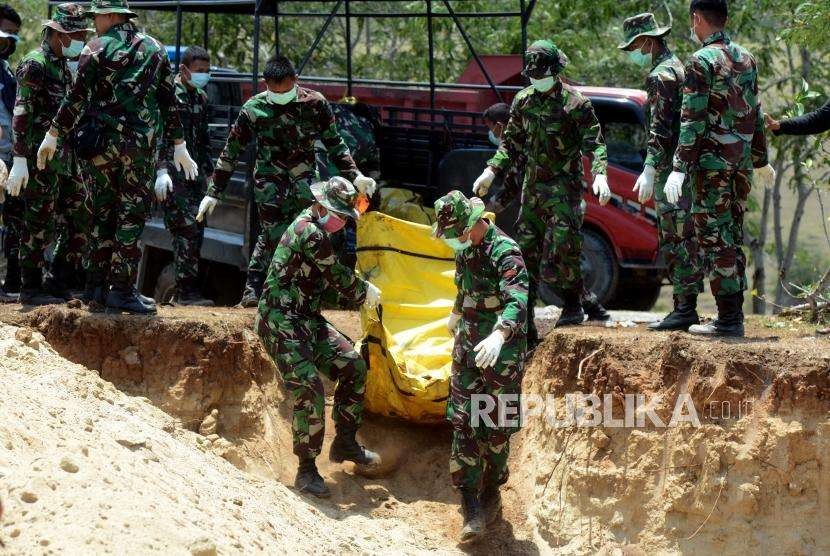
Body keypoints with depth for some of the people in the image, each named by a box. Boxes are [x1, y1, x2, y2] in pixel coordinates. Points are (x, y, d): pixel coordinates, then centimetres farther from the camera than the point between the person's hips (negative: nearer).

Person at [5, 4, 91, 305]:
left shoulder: (63, 65, 17)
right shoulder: (34, 65, -11)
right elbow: (22, 113, -17)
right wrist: (19, 160, -22)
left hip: (66, 157, 9)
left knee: (82, 219, 7)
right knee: (39, 225, -4)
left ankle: (58, 283, 13)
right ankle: (32, 289, 3)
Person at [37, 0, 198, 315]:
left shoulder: (97, 49, -1)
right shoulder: (154, 49, 9)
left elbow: (77, 97, -5)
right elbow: (169, 100, 12)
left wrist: (52, 135, 3)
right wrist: (179, 145, 18)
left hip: (104, 142, -1)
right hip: (142, 143, 1)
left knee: (103, 213, 10)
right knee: (132, 216, 1)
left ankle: (97, 285, 10)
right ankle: (123, 291, -5)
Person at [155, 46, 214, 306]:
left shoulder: (201, 98, 19)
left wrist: (209, 173, 25)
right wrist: (161, 170, -22)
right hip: (173, 172, -8)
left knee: (196, 229, 6)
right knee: (187, 228, -15)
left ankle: (183, 291, 11)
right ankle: (187, 290, -15)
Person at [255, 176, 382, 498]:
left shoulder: (316, 232, 15)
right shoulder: (310, 233, -18)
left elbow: (324, 287, 19)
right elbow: (338, 275, -13)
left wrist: (356, 298, 8)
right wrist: (365, 291, 4)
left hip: (307, 320, 10)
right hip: (281, 323, -10)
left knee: (353, 366, 6)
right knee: (309, 391, -17)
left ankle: (345, 444, 18)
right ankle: (306, 471, -9)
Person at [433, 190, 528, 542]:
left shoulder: (504, 252, -20)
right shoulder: (464, 248, 6)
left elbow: (518, 300, -34)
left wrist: (499, 334, -51)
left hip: (502, 351, -7)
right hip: (468, 345, 7)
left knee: (497, 427, 3)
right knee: (464, 423, -1)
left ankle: (491, 492, 22)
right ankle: (472, 507, -1)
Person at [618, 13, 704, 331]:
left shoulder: (661, 76, -13)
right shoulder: (678, 69, 19)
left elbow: (660, 128, -22)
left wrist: (649, 169, -26)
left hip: (669, 169, -10)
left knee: (677, 239, -10)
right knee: (679, 239, 13)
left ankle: (686, 309, -11)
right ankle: (684, 306, 16)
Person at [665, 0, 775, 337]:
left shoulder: (702, 61, -11)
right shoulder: (746, 59, 12)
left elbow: (693, 120, -17)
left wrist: (680, 168, -18)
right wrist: (760, 160, 30)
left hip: (712, 161, -7)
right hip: (742, 162, 7)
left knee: (714, 238, -5)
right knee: (733, 237, 13)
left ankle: (728, 319, -8)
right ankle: (735, 315, 15)